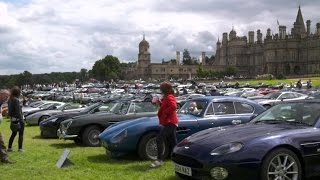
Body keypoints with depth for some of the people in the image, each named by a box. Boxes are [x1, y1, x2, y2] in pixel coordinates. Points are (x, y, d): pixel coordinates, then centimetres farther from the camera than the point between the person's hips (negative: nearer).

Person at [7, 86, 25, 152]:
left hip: (13, 120, 8)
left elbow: (10, 111, 11)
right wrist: (21, 120, -18)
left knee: (13, 134, 19)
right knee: (21, 134, 3)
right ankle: (20, 148, 4)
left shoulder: (10, 100, 6)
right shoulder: (16, 100, -19)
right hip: (18, 119, -8)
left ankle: (9, 147, 22)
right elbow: (18, 111, -21)